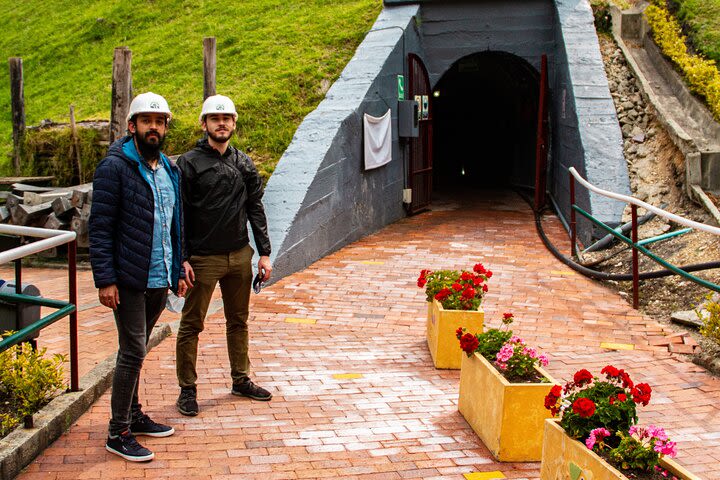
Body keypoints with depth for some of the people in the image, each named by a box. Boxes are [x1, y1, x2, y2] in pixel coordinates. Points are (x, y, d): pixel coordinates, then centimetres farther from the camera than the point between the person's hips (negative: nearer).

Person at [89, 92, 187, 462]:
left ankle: (133, 415, 30)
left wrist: (178, 269, 17)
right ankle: (118, 433, 5)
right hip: (130, 280, -7)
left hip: (160, 280, 7)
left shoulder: (169, 170, 14)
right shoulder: (115, 167, -10)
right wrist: (104, 279, -18)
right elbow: (100, 228, -13)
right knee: (133, 352, -5)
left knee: (136, 350, 18)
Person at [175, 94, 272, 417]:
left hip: (240, 256, 5)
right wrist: (182, 259, -13)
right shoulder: (189, 164, -5)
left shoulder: (244, 164, 9)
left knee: (238, 321, 15)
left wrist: (264, 252, 5)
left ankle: (241, 380, 28)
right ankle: (187, 389, 11)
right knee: (192, 325, 2)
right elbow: (179, 215, -7)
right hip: (203, 258, -4)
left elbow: (255, 209, 10)